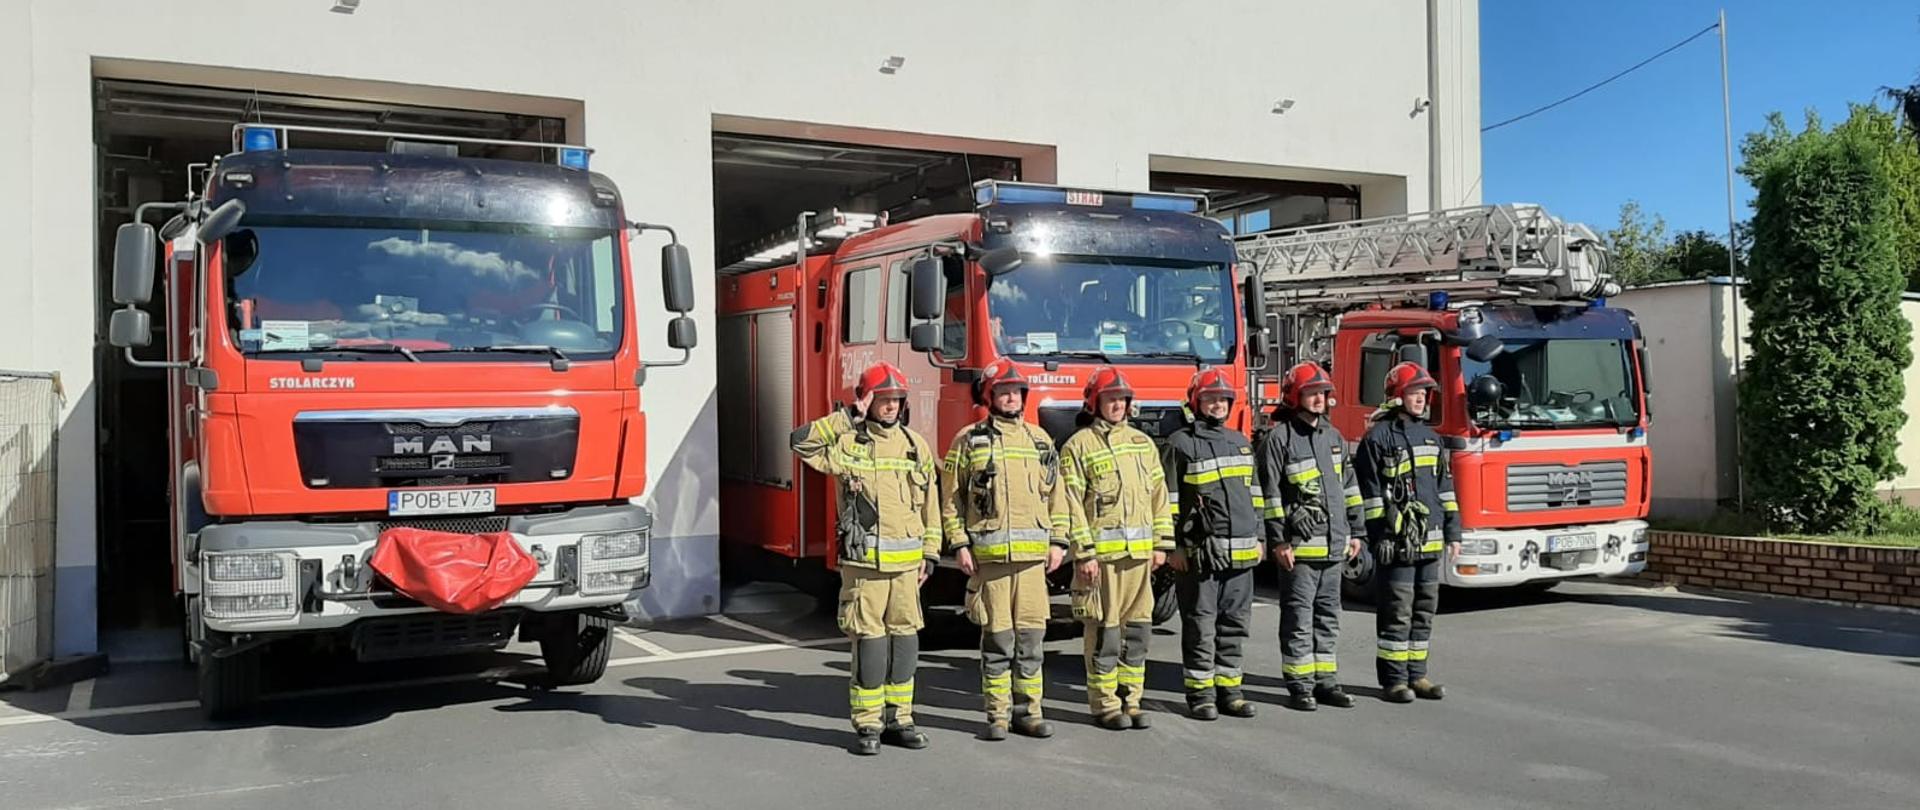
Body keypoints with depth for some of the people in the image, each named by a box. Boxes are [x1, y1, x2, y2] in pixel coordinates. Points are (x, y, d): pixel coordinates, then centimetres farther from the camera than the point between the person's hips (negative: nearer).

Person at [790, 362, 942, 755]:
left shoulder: (916, 446, 10)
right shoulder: (847, 443, -3)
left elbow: (929, 504, 13)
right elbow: (801, 442, -21)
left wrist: (929, 554, 8)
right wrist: (847, 417, -18)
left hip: (906, 561, 4)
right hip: (863, 561, -4)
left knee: (904, 638, 7)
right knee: (869, 641, -2)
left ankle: (898, 719, 19)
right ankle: (867, 725, 8)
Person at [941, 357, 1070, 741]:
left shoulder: (1040, 440, 14)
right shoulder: (969, 441, 3)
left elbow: (1057, 495, 16)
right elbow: (951, 497, 3)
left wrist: (1058, 542, 8)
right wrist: (960, 545, -5)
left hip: (1033, 554, 3)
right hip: (988, 555, -3)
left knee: (1031, 636, 5)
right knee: (997, 637, 0)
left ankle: (1029, 711, 14)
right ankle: (998, 715, 9)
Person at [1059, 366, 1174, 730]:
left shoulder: (1142, 443, 15)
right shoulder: (1078, 447, -2)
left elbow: (1159, 495, 15)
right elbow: (1073, 505, -8)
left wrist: (1161, 544, 8)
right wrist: (1083, 554, -14)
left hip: (1140, 552, 5)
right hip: (1101, 552, -5)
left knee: (1138, 629, 8)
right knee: (1104, 631, -1)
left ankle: (1130, 700, 18)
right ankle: (1105, 706, 7)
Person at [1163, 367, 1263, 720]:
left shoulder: (1241, 443, 16)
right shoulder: (1181, 443, -3)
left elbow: (1253, 494, 21)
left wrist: (1258, 538, 16)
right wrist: (1173, 546, -10)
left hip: (1240, 553, 6)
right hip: (1200, 554, -6)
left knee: (1234, 625, 9)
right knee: (1201, 626, 0)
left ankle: (1229, 689, 18)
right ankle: (1200, 693, 8)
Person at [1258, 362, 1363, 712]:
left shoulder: (1334, 437, 14)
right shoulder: (1279, 438, -8)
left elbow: (1349, 486, 19)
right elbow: (1269, 492, -11)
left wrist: (1354, 531, 15)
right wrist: (1278, 541, -14)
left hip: (1334, 543, 7)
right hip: (1299, 545, -7)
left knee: (1328, 614, 12)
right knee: (1299, 616, -1)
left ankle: (1325, 680, 19)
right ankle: (1299, 685, 6)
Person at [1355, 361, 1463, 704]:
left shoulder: (1429, 436, 16)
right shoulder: (1379, 437, -6)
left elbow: (1444, 486, 19)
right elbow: (1370, 491, -10)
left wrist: (1452, 531, 14)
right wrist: (1380, 537, -14)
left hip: (1429, 541, 7)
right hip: (1397, 542, -7)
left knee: (1424, 610, 11)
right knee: (1396, 612, -3)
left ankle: (1417, 675, 20)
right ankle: (1394, 679, 4)